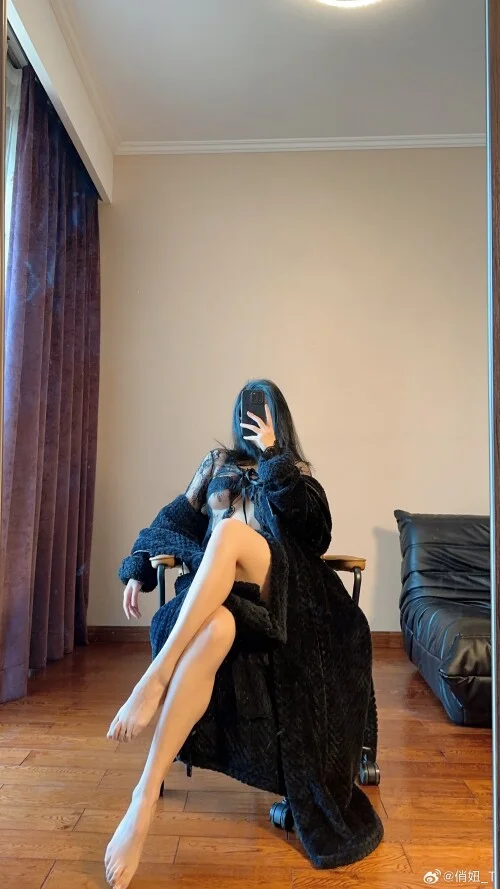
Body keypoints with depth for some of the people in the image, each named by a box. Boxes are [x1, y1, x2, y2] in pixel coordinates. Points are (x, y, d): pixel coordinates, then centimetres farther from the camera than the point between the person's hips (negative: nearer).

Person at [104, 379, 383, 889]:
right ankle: (145, 799, -41)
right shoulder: (218, 463, 29)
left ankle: (154, 679, -46)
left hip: (273, 581, -2)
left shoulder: (295, 472, 23)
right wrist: (137, 570, 7)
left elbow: (309, 523, -1)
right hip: (212, 587, 2)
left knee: (230, 530, -39)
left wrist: (272, 454, -2)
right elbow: (175, 517, 22)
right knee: (215, 630, -38)